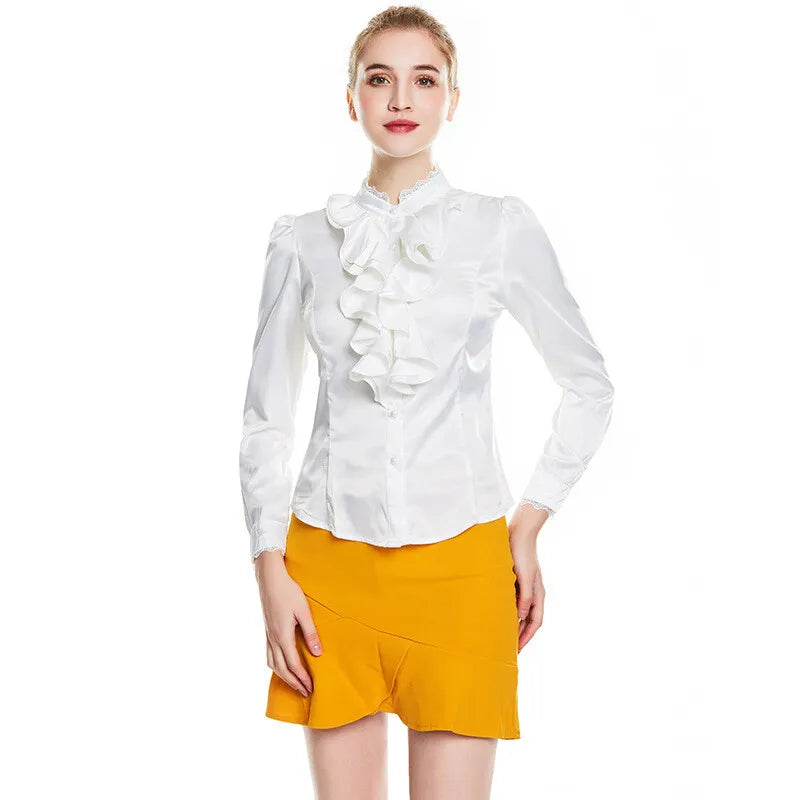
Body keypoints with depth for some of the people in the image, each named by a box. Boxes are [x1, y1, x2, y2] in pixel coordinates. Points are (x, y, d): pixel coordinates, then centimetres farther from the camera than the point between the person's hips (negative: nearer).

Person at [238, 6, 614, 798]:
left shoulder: (501, 228, 0)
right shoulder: (303, 240, 4)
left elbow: (589, 388, 9)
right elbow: (265, 418, 8)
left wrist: (528, 526, 4)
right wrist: (270, 572, 0)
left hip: (460, 562, -1)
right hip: (330, 559, 1)